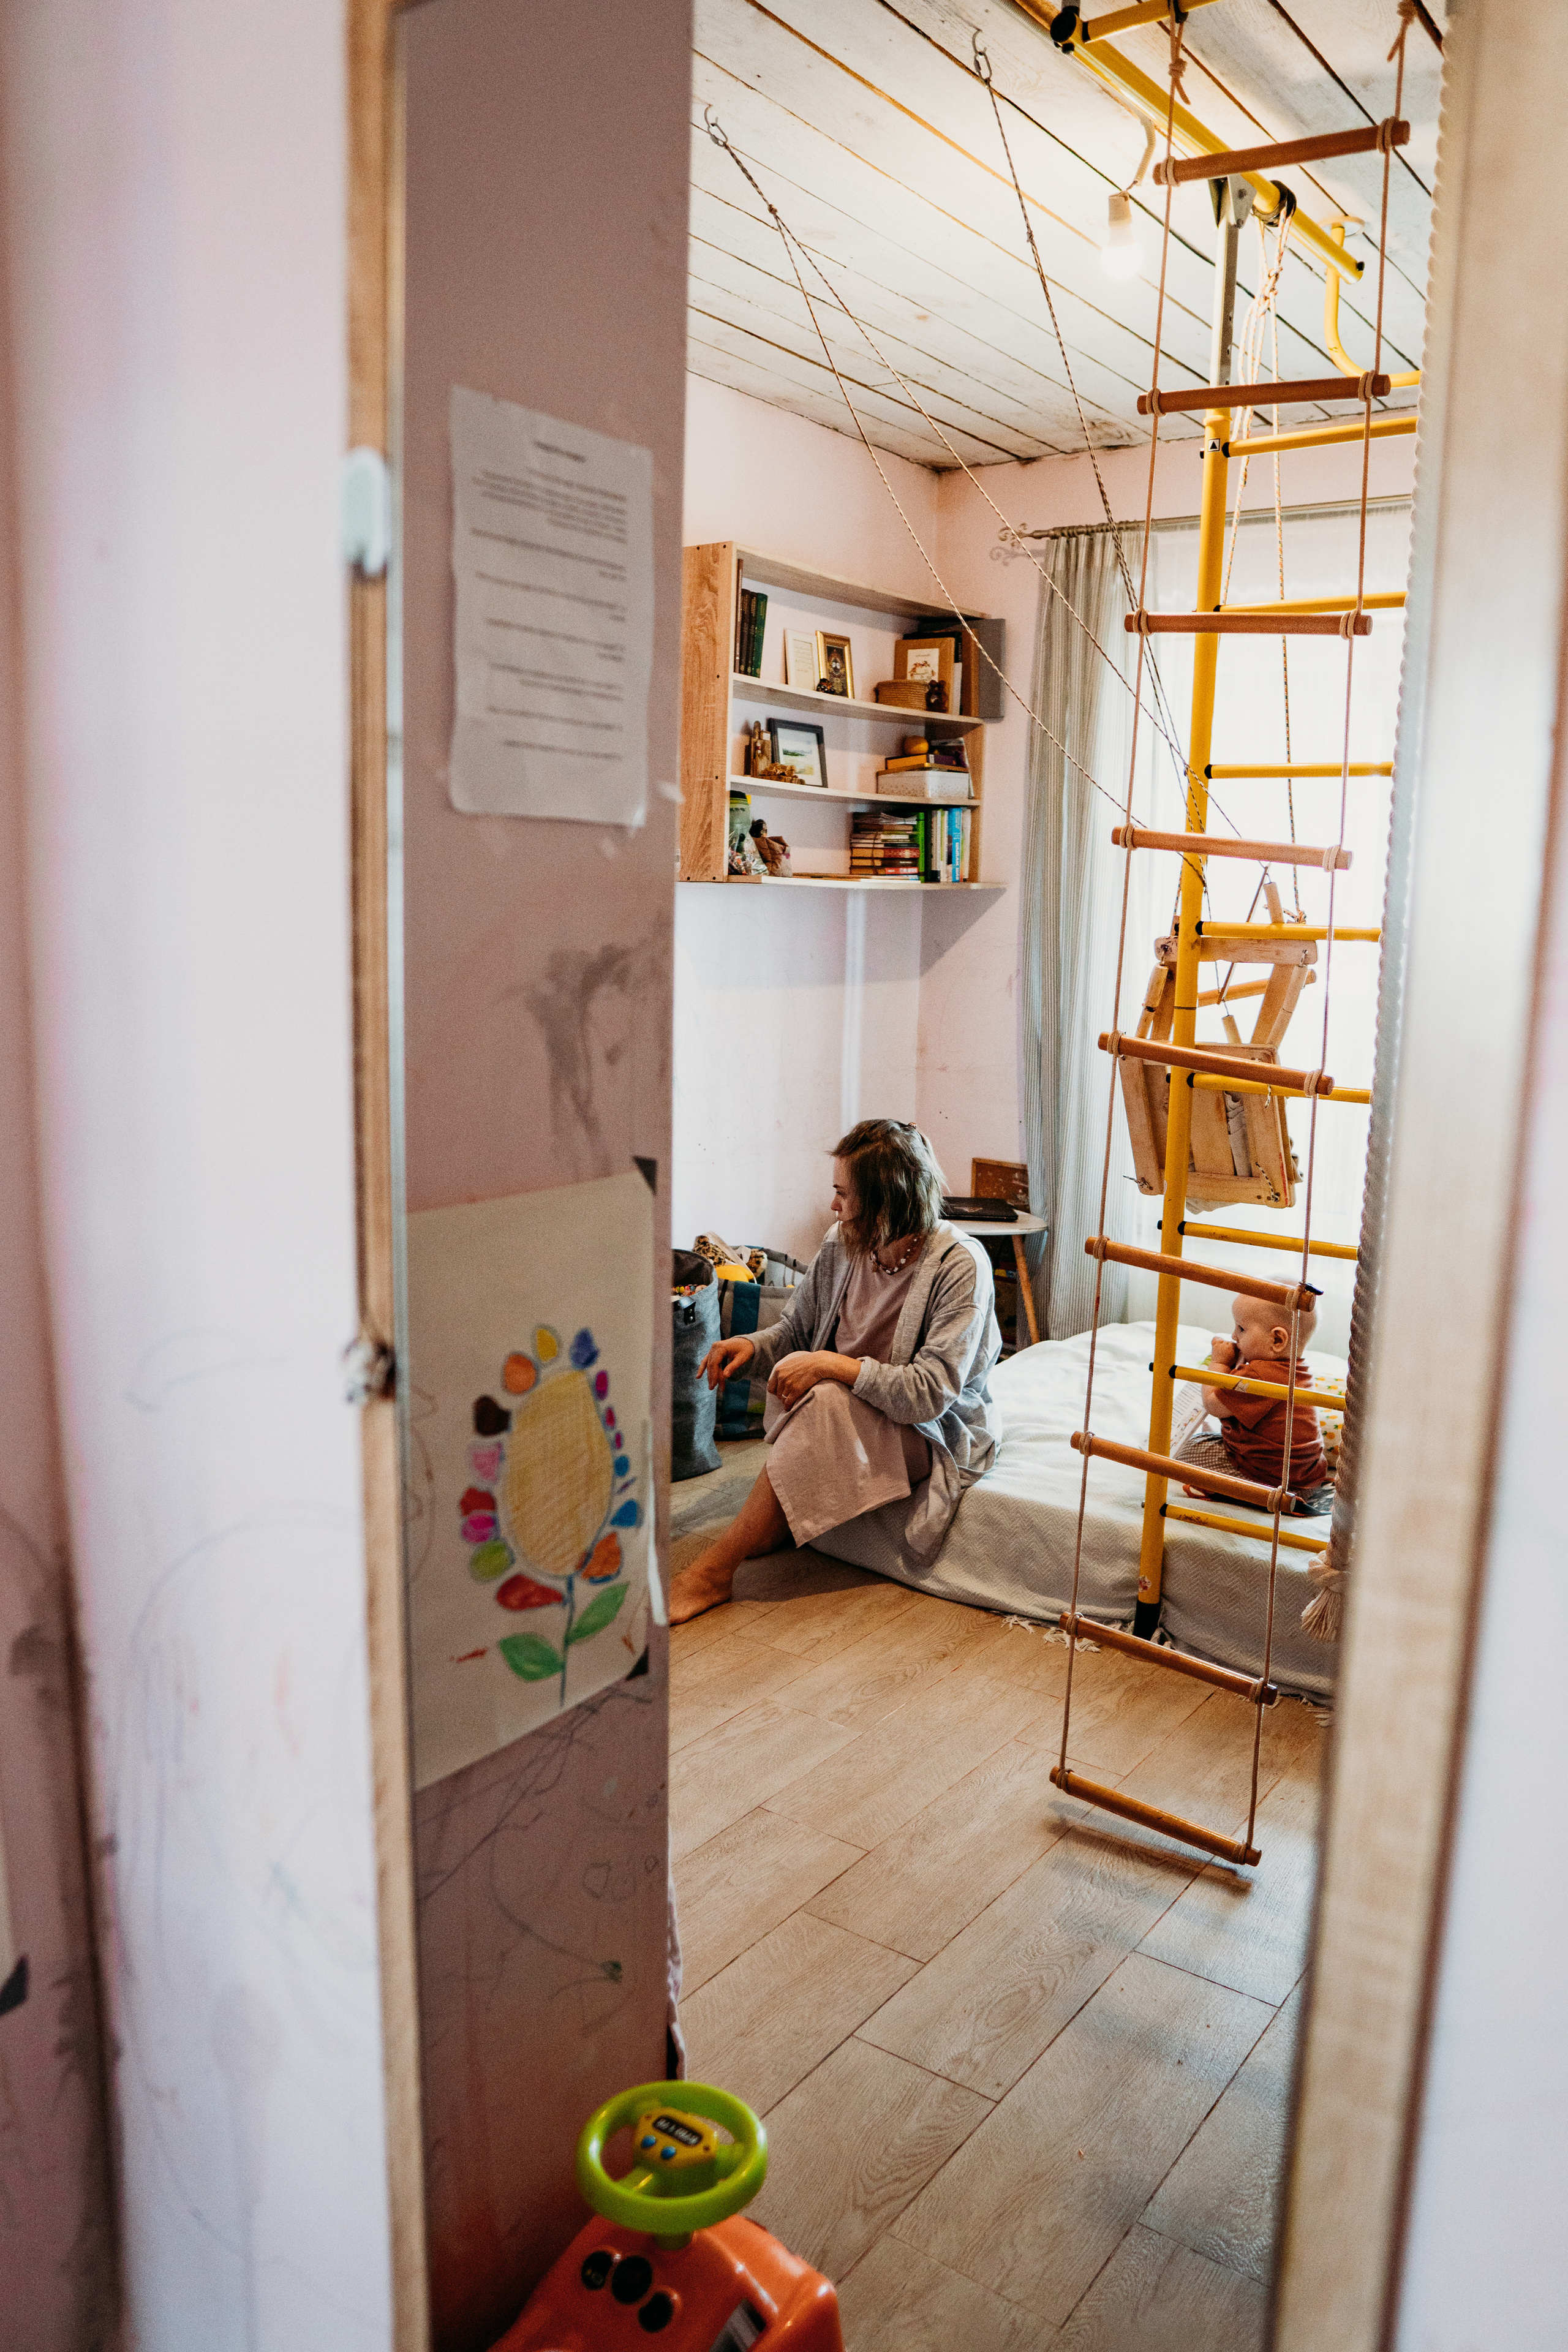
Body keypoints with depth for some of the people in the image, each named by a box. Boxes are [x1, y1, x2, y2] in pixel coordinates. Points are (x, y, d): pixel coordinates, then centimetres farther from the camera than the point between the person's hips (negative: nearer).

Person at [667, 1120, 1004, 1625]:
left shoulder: (960, 1265, -22)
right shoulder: (841, 1246, -4)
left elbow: (930, 1393, -28)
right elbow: (795, 1327, 10)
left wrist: (833, 1365, -33)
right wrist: (752, 1347, -13)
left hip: (936, 1439, -6)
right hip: (857, 1426, 7)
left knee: (826, 1402, -32)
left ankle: (713, 1571, -30)